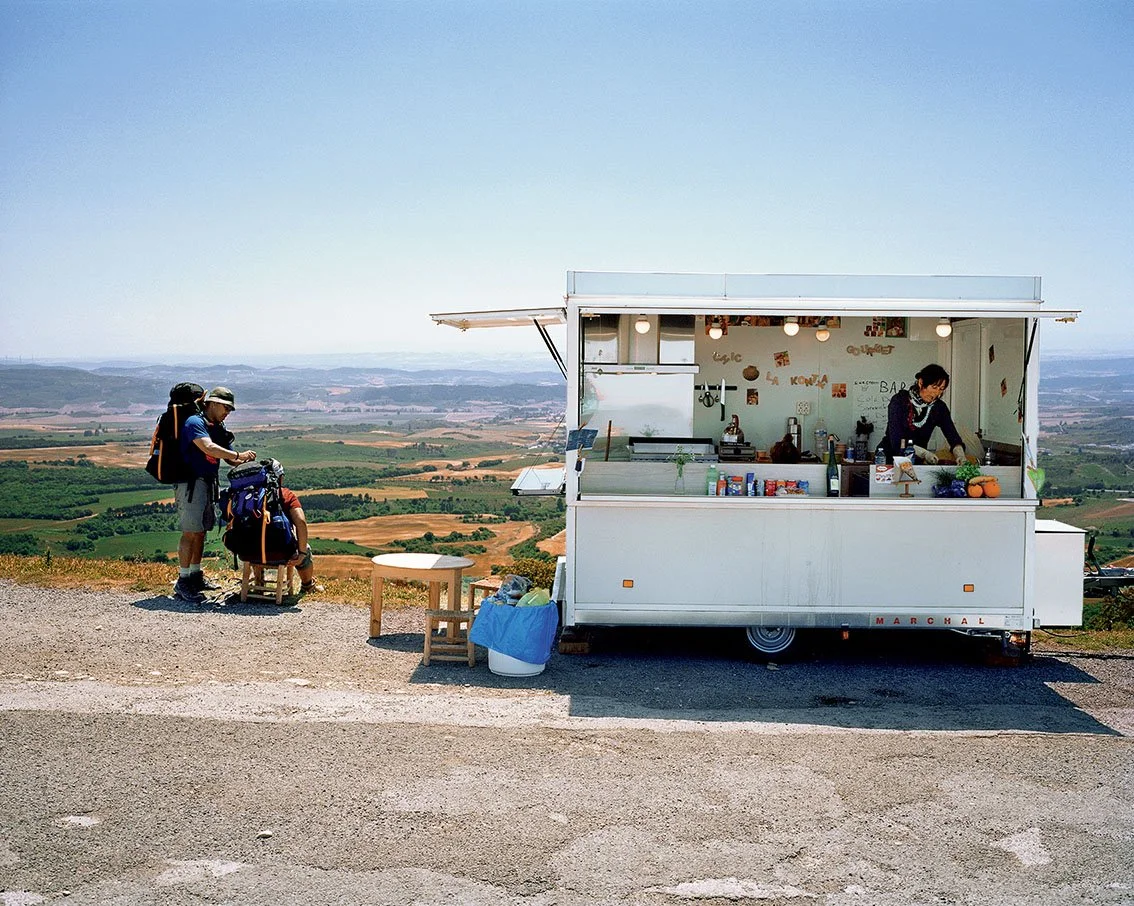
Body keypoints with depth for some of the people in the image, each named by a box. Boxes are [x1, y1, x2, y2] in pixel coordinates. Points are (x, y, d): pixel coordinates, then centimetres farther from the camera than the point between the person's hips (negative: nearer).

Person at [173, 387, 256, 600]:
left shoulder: (218, 429, 16)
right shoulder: (195, 422, -11)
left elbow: (230, 460, 14)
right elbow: (208, 448, -27)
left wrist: (243, 459, -7)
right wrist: (238, 454, -25)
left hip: (209, 483, 9)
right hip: (190, 483, -9)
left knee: (201, 532, 13)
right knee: (190, 532, -9)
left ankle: (196, 576, 23)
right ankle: (182, 582, -6)